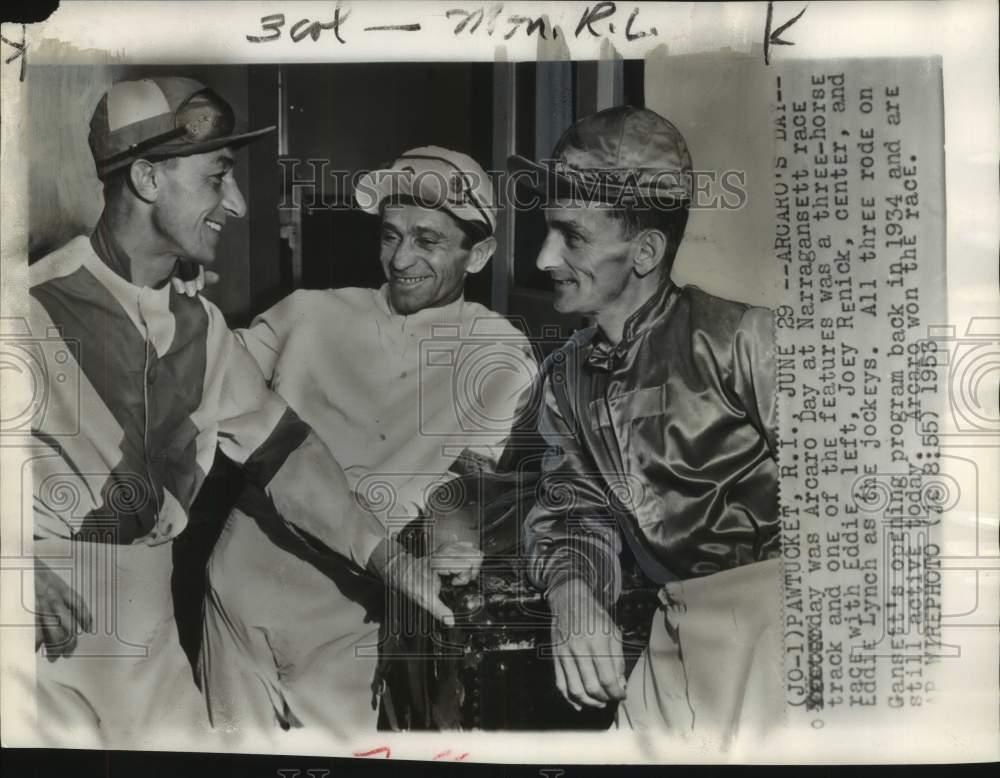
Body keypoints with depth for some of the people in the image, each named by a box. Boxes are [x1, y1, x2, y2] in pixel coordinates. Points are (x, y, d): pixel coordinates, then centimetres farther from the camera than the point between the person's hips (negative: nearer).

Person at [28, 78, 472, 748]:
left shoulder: (200, 327, 6)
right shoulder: (41, 302, -13)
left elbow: (279, 449, 2)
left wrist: (393, 561, -6)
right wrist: (25, 568, -20)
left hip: (148, 638, 5)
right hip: (50, 639, -5)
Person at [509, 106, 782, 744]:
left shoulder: (739, 338, -11)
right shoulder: (565, 379, 9)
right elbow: (575, 512, 9)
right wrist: (574, 600, -12)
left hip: (769, 595, -4)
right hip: (683, 621, 5)